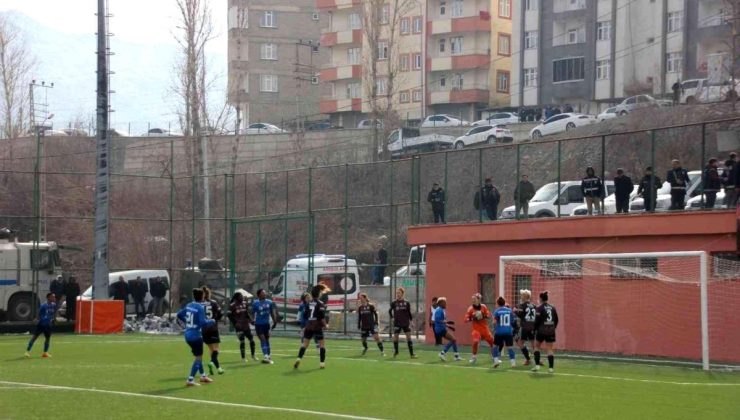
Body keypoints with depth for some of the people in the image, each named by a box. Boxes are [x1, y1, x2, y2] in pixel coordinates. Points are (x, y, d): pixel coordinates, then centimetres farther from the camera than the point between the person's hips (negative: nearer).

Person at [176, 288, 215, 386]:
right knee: (198, 357, 0)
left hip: (188, 335, 8)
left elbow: (179, 315, 14)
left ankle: (203, 376, 36)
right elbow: (203, 322, -23)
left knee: (198, 356, 23)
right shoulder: (200, 308, -17)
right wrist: (212, 321, -6)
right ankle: (190, 380, -7)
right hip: (195, 335, -8)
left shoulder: (189, 305, 5)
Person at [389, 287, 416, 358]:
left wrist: (411, 320, 3)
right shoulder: (394, 303, -3)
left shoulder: (407, 303, -1)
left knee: (409, 337, -5)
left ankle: (412, 353, -4)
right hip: (397, 323, 0)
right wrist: (392, 317, 3)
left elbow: (409, 312, 7)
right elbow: (390, 311, 12)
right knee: (395, 337, 3)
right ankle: (396, 352, 25)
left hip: (406, 323, 0)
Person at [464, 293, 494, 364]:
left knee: (492, 341, 3)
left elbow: (489, 316, 0)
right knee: (475, 342, -22)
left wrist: (484, 316, -20)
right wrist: (473, 318, -22)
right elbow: (466, 319, -7)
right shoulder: (471, 309, -7)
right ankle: (474, 357, -2)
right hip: (476, 329, -3)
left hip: (485, 328, 3)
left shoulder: (484, 307, -2)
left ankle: (493, 356, 24)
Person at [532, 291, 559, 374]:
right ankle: (551, 367, -2)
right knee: (549, 349, 5)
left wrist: (535, 330, 0)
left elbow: (537, 321, -10)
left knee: (537, 346, 14)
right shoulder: (552, 308, 8)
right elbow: (556, 320, 11)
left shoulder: (540, 308, -8)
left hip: (542, 331, -4)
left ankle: (537, 365, 6)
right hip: (551, 332, 4)